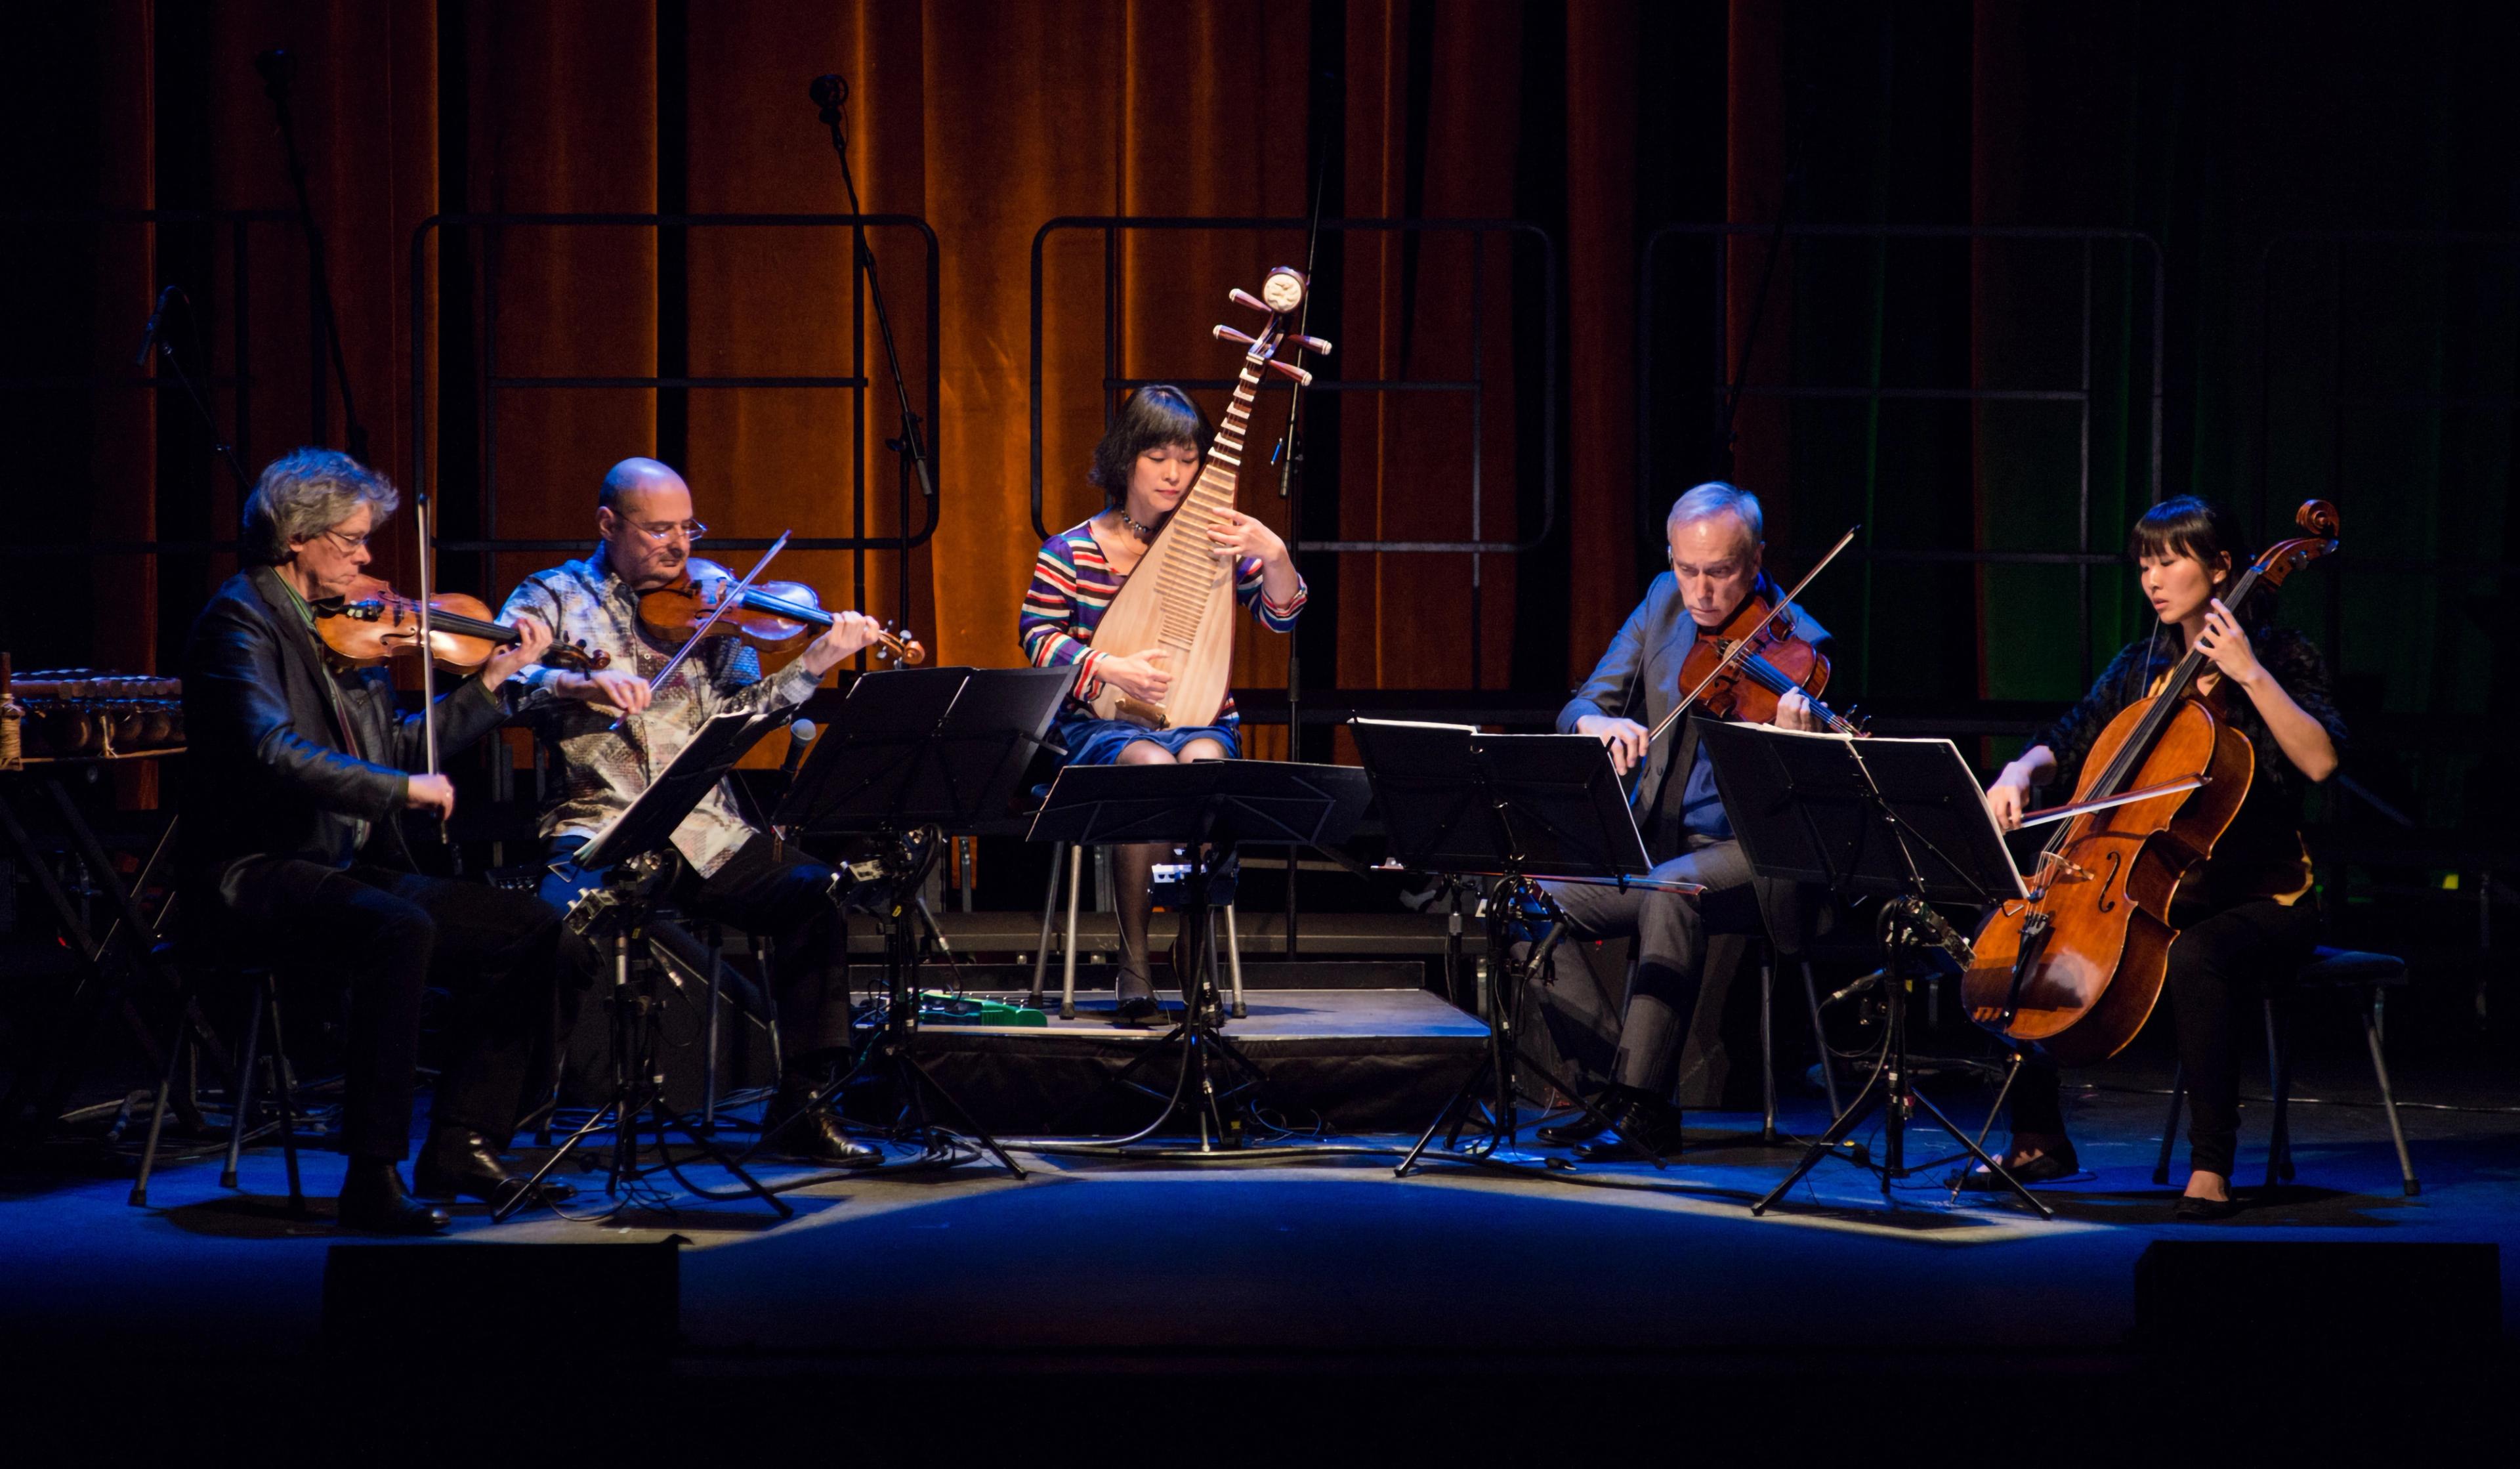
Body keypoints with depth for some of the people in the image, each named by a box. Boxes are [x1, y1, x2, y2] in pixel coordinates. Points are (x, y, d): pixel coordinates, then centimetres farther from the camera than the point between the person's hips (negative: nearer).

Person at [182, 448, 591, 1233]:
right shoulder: (239, 621, -10)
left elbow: (398, 748, 23)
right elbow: (271, 751, -26)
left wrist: (493, 680, 18)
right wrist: (403, 787, -24)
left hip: (354, 869, 9)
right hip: (258, 875, -9)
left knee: (530, 927, -3)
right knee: (399, 928, -36)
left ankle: (460, 1146, 2)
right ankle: (374, 1179, -32)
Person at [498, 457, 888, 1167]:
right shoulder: (555, 596, 8)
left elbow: (733, 714, 4)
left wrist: (815, 662, -10)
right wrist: (577, 683, -27)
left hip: (704, 834, 3)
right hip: (601, 828, -3)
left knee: (817, 893, -17)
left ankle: (799, 1109, -7)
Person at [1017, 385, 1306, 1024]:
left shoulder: (1214, 544, 6)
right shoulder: (1070, 552, 2)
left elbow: (1280, 615, 0)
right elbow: (1037, 636, 0)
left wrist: (1274, 553, -21)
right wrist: (1113, 670, -16)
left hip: (1200, 721, 1)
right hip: (1103, 728, -1)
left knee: (1205, 766, -35)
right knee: (1151, 768, -36)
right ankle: (1135, 964, -29)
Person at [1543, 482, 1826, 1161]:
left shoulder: (1795, 646, -12)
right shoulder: (1665, 603, 5)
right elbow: (1579, 708, 5)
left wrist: (1796, 745, -41)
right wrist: (1598, 724, -20)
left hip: (1751, 856, -6)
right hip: (1657, 837, 6)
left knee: (1670, 891, -35)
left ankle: (1643, 1110, -32)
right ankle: (1597, 1086, -6)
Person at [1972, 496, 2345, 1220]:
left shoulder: (2279, 654, -6)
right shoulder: (2140, 665, 12)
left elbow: (2319, 761, -21)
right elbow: (2067, 742, 16)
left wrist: (2250, 673, -25)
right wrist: (2020, 772, -5)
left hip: (2261, 899, -7)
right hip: (2155, 886, 7)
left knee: (2195, 956, -39)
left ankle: (2211, 1167, -34)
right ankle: (2039, 1140, 5)